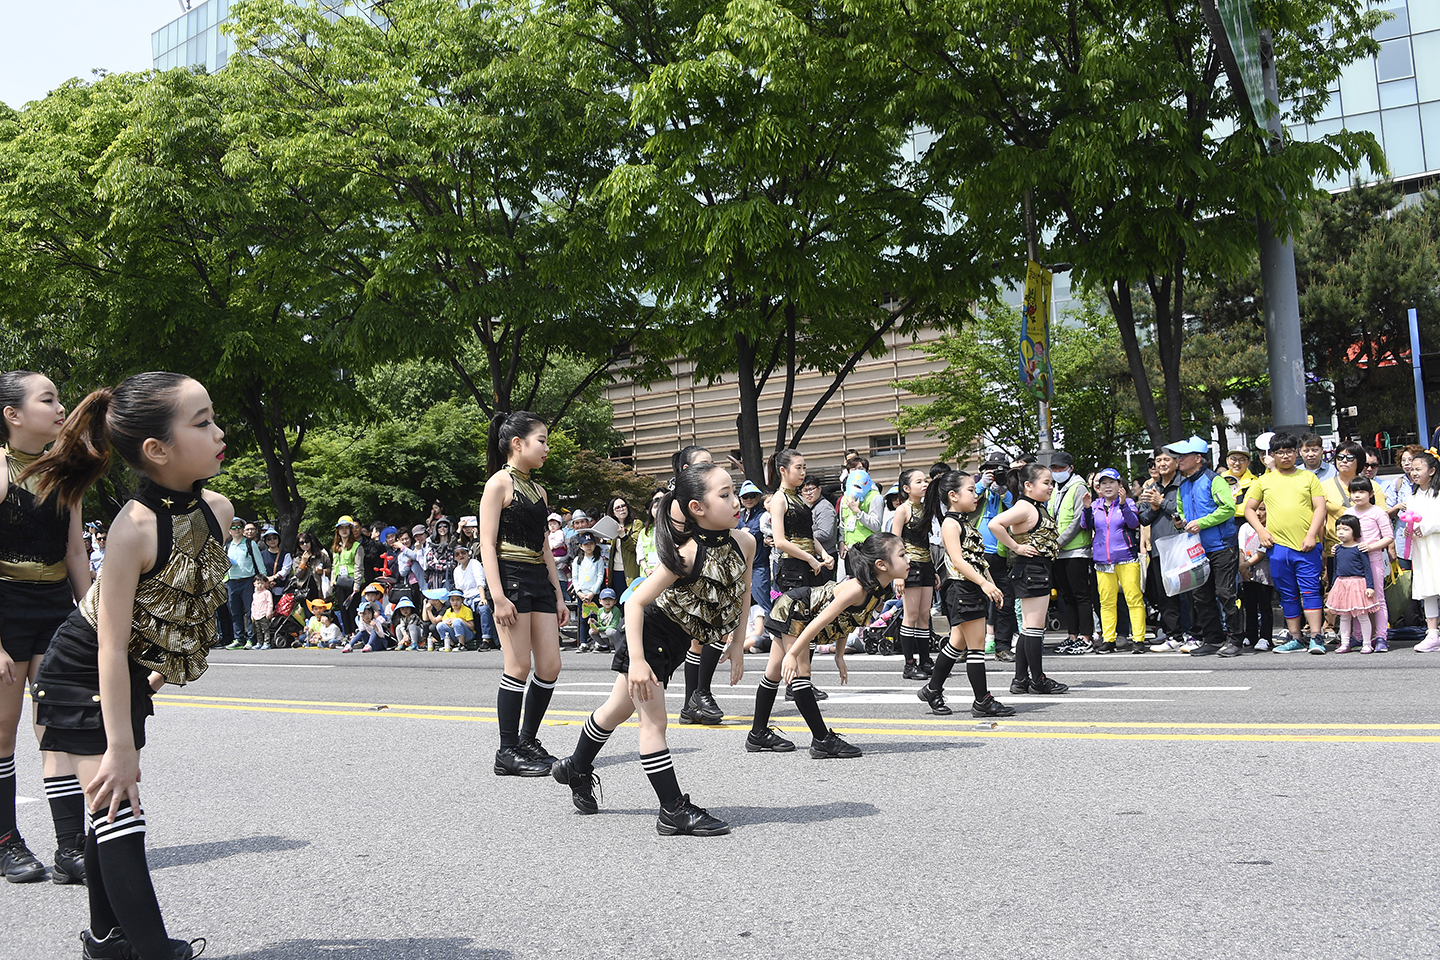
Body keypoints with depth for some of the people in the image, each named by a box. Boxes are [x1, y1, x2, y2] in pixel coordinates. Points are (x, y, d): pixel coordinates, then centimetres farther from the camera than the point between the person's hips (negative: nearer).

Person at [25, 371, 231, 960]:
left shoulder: (218, 510, -11)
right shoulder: (134, 529, -31)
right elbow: (111, 648, -28)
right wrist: (121, 749, -26)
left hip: (136, 673, 7)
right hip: (83, 674, -7)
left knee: (111, 807, 18)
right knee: (118, 809, -10)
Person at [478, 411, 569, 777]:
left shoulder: (538, 490, 18)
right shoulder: (500, 483, -5)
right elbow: (487, 544, -11)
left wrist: (558, 594, 17)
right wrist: (498, 596, -19)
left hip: (539, 581, 8)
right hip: (510, 578, -8)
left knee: (550, 667, 4)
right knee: (519, 667, -6)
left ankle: (528, 740, 19)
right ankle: (508, 752, 3)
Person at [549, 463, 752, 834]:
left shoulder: (744, 543, -13)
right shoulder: (687, 553, -31)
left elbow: (742, 593, 6)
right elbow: (635, 602, -28)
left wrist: (737, 645, 4)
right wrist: (637, 661, -32)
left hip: (677, 641, 7)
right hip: (650, 633, -7)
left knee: (619, 708, 22)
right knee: (653, 719, -5)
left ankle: (577, 769, 42)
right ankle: (674, 811, 5)